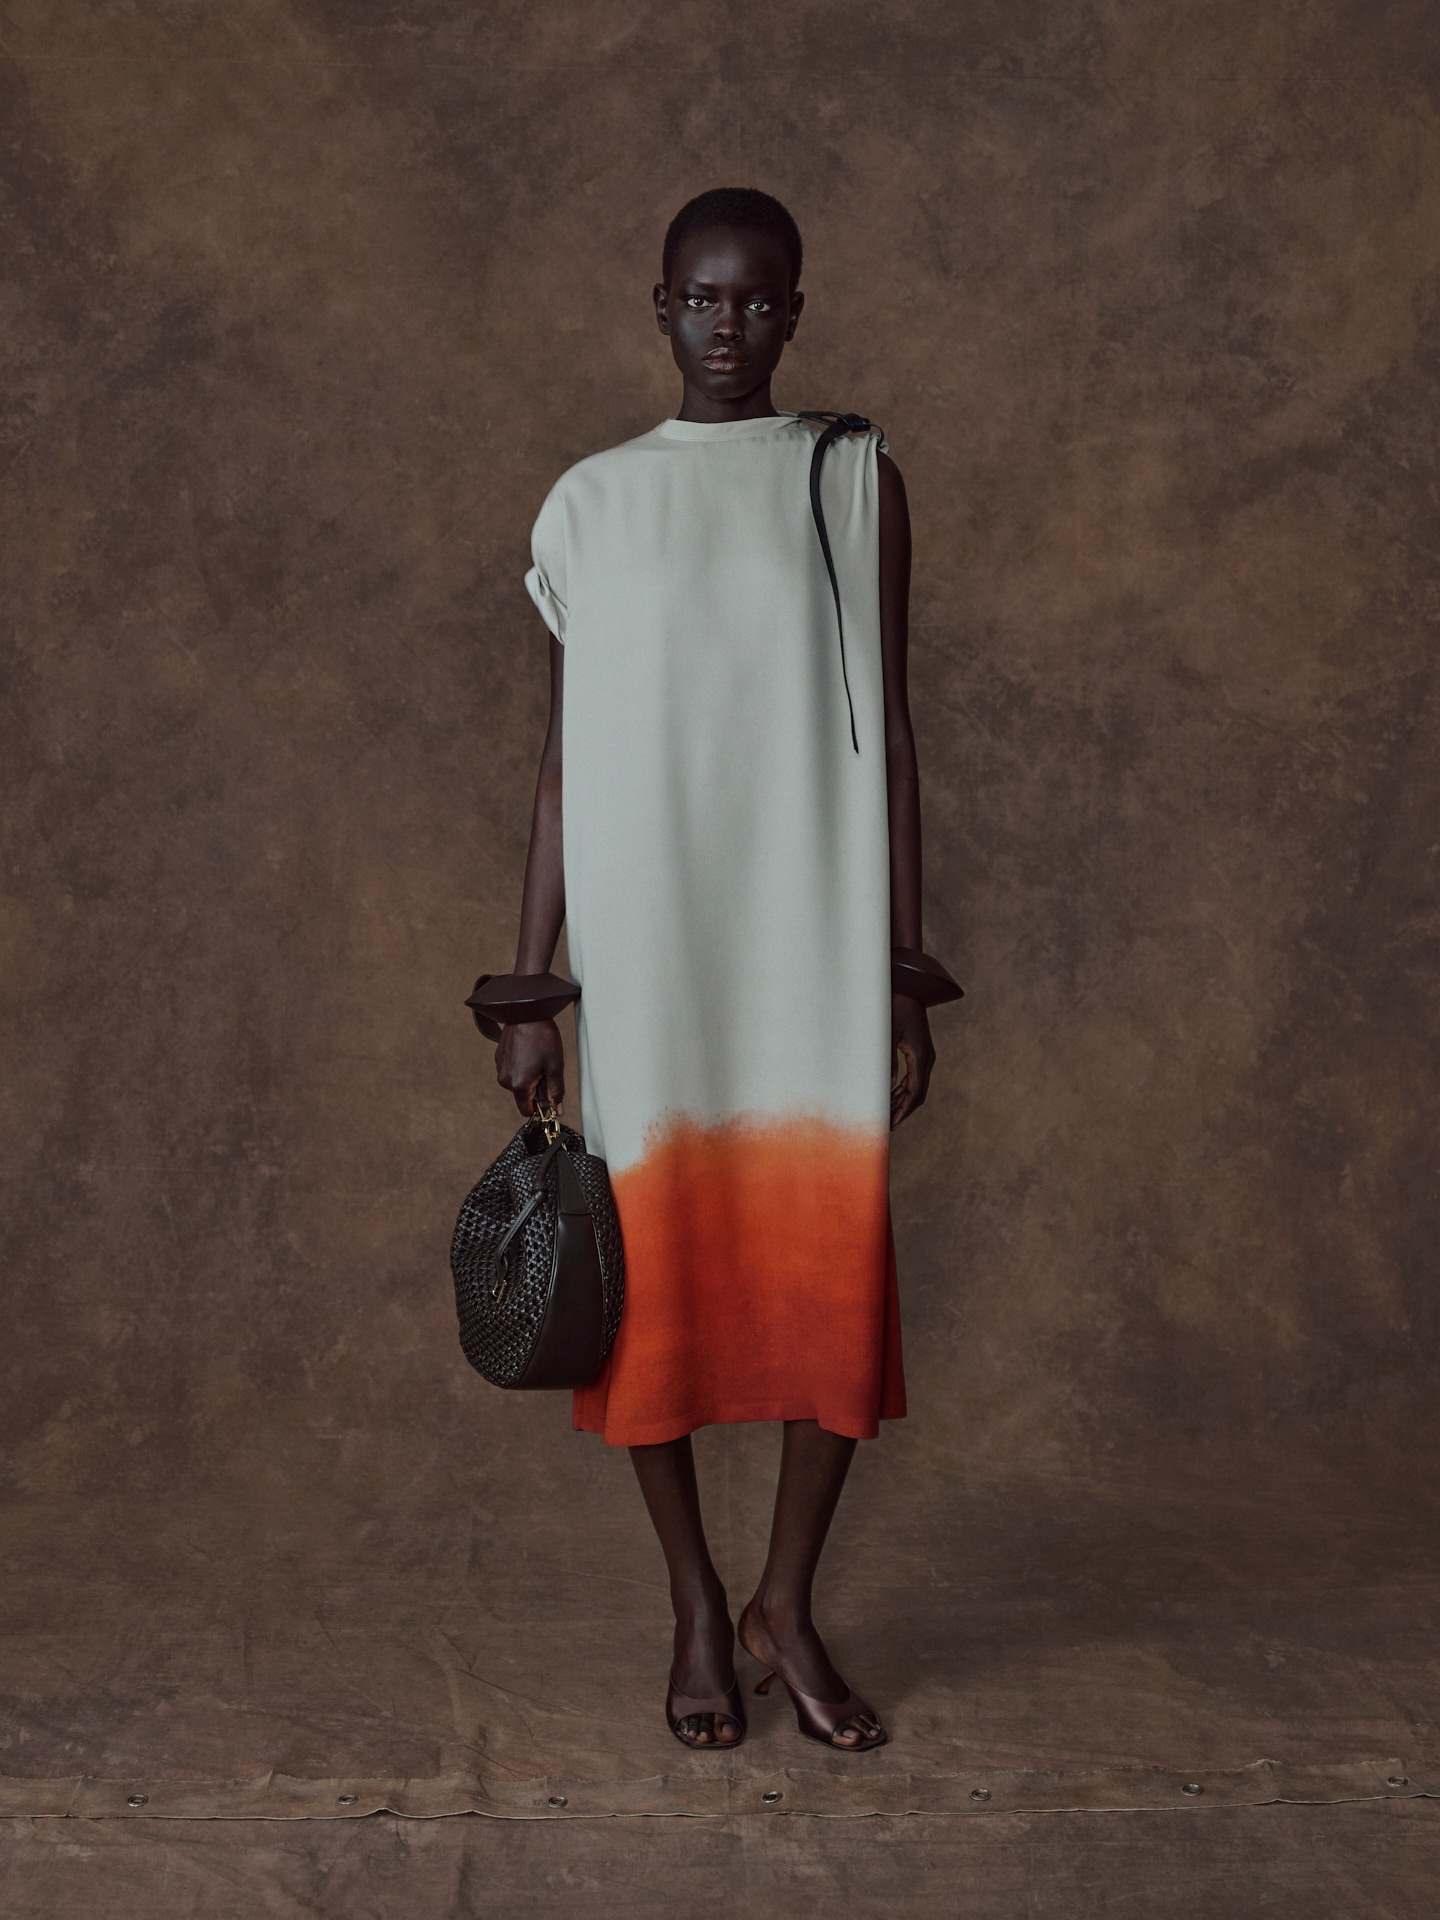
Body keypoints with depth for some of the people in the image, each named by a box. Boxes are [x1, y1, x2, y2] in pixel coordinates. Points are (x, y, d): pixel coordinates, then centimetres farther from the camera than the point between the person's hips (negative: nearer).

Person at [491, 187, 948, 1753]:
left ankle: (788, 1605, 22)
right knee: (656, 1270, 5)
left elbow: (888, 732, 4)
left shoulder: (855, 480, 6)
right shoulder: (589, 503, 7)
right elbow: (565, 758, 7)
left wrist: (907, 972, -1)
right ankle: (698, 1612, 24)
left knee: (834, 1268, 0)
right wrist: (528, 990, 3)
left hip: (815, 949, 0)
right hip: (642, 953, 0)